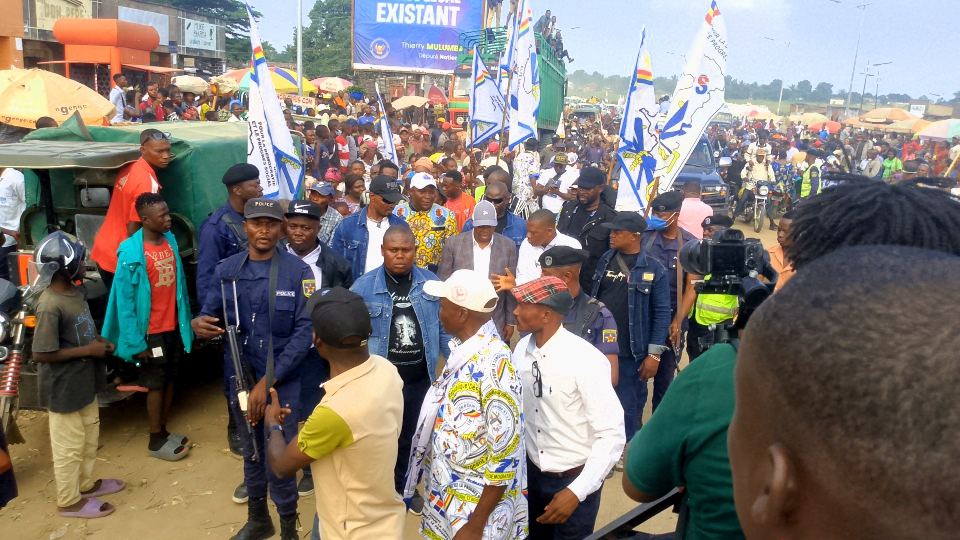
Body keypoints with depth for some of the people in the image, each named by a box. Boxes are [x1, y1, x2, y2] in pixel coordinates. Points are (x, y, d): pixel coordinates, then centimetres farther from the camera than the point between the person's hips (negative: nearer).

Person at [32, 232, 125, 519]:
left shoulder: (74, 291, 1)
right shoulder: (50, 305, -27)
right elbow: (42, 354, -26)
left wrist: (98, 341, -1)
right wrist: (87, 350, -21)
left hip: (84, 382, 9)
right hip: (64, 389, -9)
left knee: (89, 437, 24)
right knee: (69, 446, 9)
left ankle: (86, 484, 43)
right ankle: (69, 501, 26)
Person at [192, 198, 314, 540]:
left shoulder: (298, 272, -9)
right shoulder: (226, 270, 1)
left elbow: (304, 331, -13)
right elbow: (210, 314, 6)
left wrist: (268, 381, -18)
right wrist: (199, 325, -21)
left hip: (282, 381, -3)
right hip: (240, 377, 3)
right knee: (251, 452, 19)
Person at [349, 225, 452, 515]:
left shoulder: (430, 283, -3)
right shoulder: (363, 286, -10)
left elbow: (444, 327, 3)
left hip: (420, 377, 3)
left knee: (412, 435, 21)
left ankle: (404, 487, 43)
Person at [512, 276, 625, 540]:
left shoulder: (585, 360, -24)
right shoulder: (522, 349, -7)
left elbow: (612, 434, -21)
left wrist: (577, 491, -23)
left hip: (575, 479, -5)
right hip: (532, 472, 5)